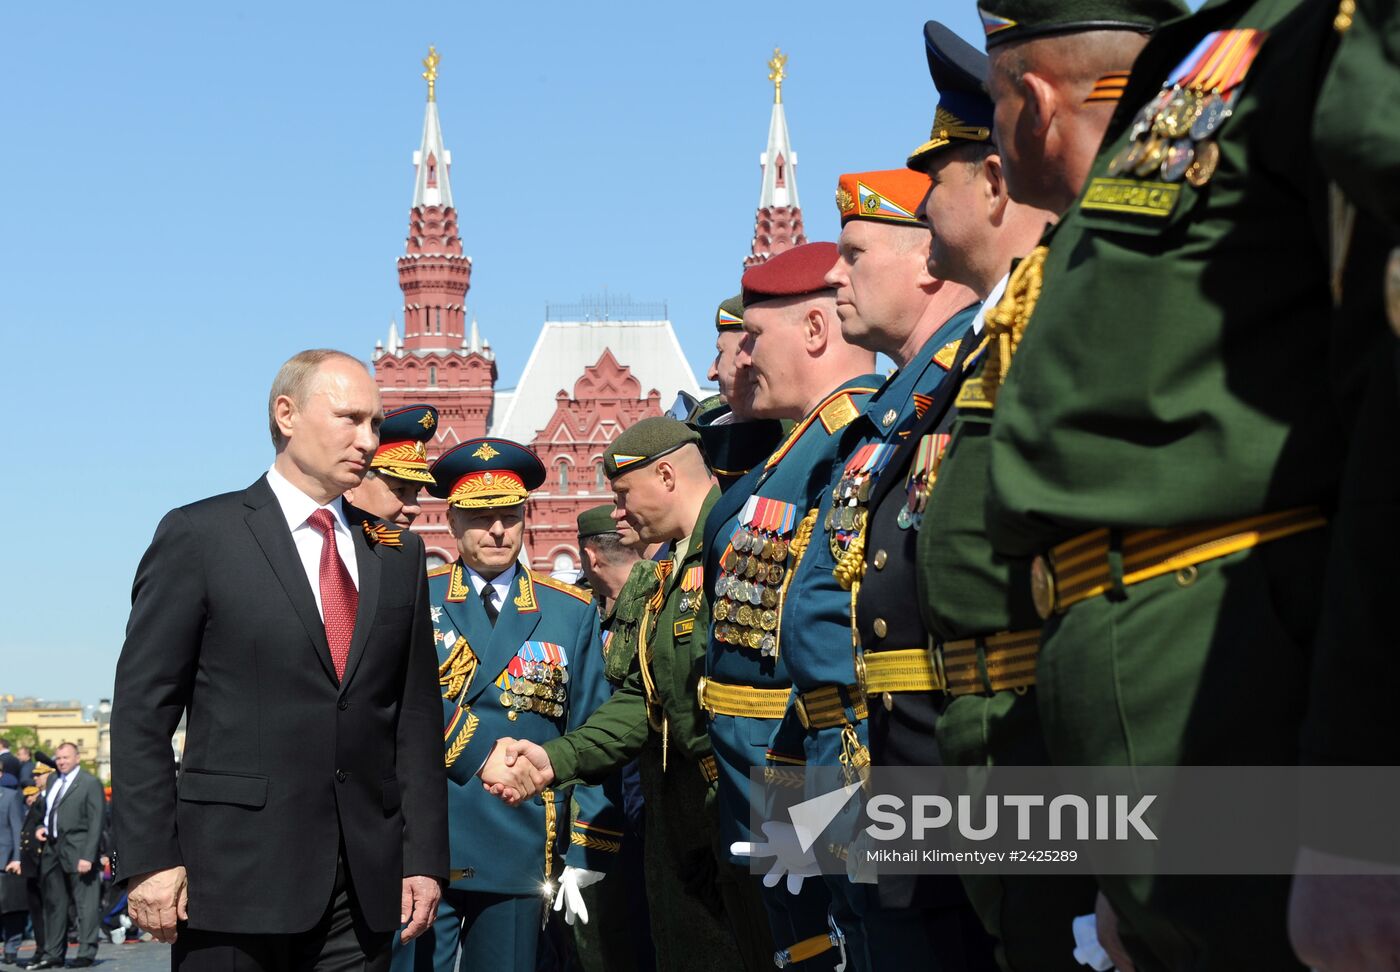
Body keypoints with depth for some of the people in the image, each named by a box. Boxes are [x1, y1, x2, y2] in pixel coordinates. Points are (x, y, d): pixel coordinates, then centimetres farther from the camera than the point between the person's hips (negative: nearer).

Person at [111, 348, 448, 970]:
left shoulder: (396, 554, 14)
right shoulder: (199, 536, 1)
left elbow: (416, 715, 12)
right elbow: (142, 712, -3)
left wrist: (424, 857, 5)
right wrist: (149, 860, -10)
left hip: (365, 887, 4)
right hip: (237, 873, -4)